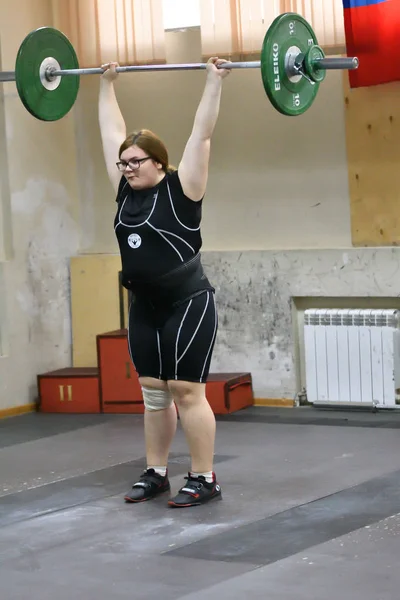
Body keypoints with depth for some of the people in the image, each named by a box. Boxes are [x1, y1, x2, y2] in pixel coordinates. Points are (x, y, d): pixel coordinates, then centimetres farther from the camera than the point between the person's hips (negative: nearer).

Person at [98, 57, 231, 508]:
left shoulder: (180, 188, -9)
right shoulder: (126, 191, 6)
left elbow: (202, 133, -11)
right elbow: (112, 131, 15)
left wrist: (214, 82, -11)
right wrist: (106, 84, 21)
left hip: (188, 304, -7)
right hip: (145, 309, 7)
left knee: (186, 392, -6)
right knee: (153, 393, 11)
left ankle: (204, 480, 1)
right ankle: (155, 473, 19)